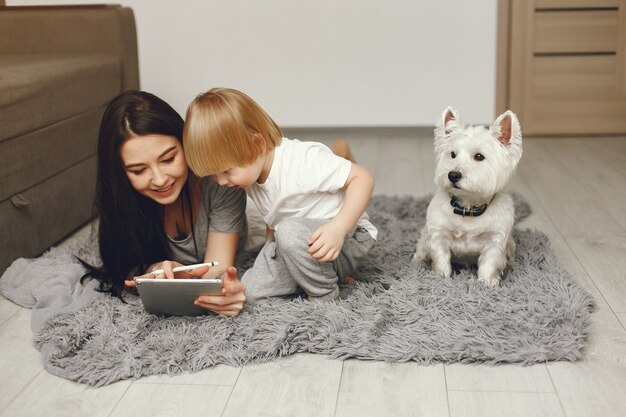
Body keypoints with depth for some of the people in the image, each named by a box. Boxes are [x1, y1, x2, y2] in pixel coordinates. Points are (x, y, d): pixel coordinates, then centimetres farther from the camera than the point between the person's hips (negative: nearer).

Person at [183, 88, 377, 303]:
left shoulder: (303, 161, -27)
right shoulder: (249, 171, -1)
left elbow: (363, 178, -25)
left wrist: (338, 228, -36)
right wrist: (272, 251, 0)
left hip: (347, 239, -7)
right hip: (296, 244, 8)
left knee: (291, 232, -36)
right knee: (252, 290, -12)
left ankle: (327, 299, -15)